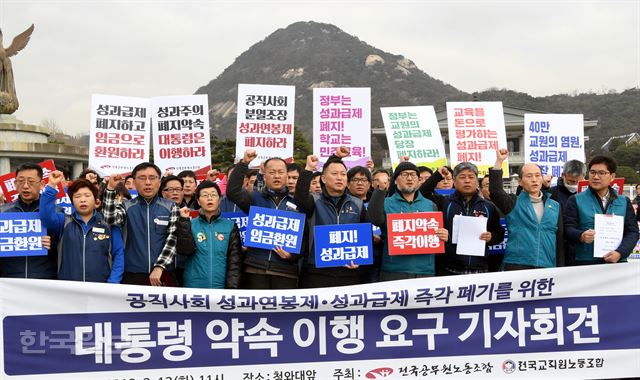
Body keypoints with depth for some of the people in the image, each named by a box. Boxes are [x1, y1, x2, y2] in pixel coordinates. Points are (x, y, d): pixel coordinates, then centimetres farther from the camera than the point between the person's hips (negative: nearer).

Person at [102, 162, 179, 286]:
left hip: (163, 276, 0)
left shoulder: (171, 207, 3)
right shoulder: (126, 207, 6)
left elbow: (173, 240, -6)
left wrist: (159, 267, -16)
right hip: (132, 276, 0)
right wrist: (110, 188, -20)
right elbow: (109, 220, -14)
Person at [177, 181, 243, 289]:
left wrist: (232, 287, -10)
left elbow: (235, 260, -1)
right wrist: (184, 221, -13)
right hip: (194, 286, 0)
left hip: (222, 286, 0)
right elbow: (185, 250, -10)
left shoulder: (230, 226, 4)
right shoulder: (191, 225, 5)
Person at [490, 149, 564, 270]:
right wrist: (499, 161, -15)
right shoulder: (514, 204, 6)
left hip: (547, 267, 3)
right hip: (517, 265, -3)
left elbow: (560, 239, 16)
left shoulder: (555, 206, 15)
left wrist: (560, 269, 11)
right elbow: (495, 191, -12)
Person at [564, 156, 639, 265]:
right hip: (585, 263, -2)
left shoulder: (624, 202, 13)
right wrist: (581, 236, -24)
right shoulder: (576, 201, 5)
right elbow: (568, 228, -2)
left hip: (617, 263, 2)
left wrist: (620, 252, -10)